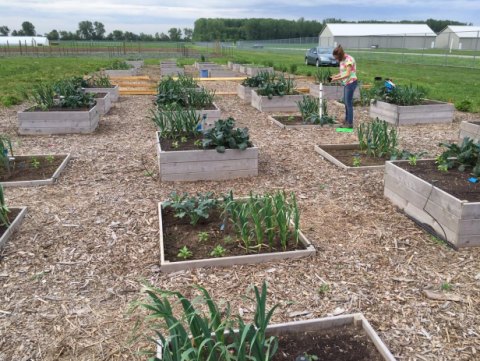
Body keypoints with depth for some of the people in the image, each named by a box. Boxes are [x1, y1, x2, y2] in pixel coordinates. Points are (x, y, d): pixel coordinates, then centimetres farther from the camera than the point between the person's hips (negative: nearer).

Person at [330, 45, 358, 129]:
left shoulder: (349, 60, -17)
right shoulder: (342, 60, 11)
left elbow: (347, 74, -22)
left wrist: (337, 79, -20)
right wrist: (335, 76, 0)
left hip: (351, 82, -10)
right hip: (347, 83, 10)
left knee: (348, 103, -5)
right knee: (346, 102, 15)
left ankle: (350, 123, 1)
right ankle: (347, 120, 25)